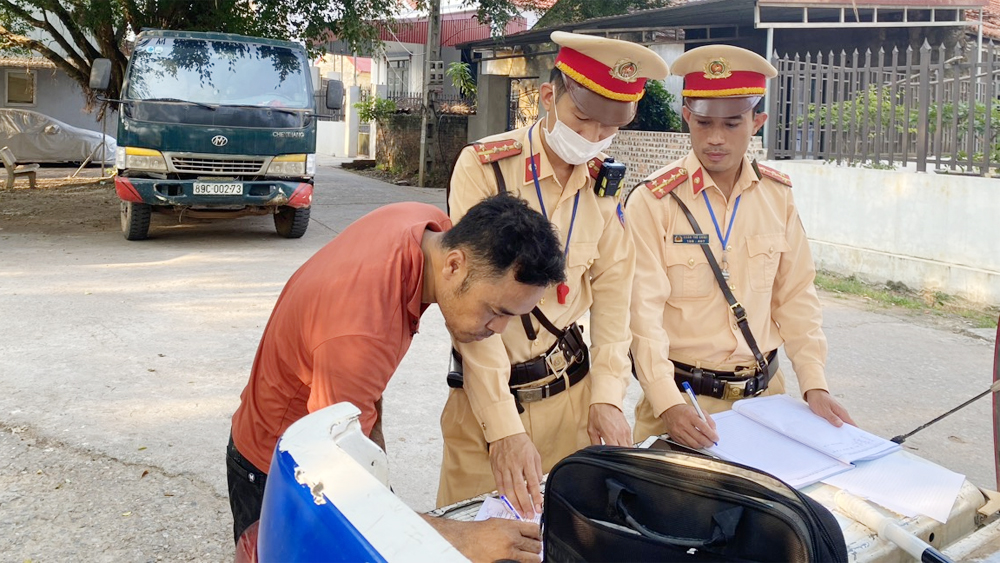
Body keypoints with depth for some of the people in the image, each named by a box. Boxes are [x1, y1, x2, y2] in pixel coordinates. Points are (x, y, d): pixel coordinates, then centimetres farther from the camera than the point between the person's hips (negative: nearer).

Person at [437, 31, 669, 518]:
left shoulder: (604, 182, 0)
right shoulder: (484, 168, -16)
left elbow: (612, 292, 6)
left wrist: (607, 394, -6)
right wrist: (504, 429, -26)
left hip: (572, 390, 4)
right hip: (489, 396, -4)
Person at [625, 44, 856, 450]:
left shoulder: (777, 195, 3)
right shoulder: (653, 201, -12)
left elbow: (795, 295, 6)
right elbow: (643, 310, -17)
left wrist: (814, 385, -2)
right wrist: (669, 404, -27)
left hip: (764, 391, 4)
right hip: (683, 398, -4)